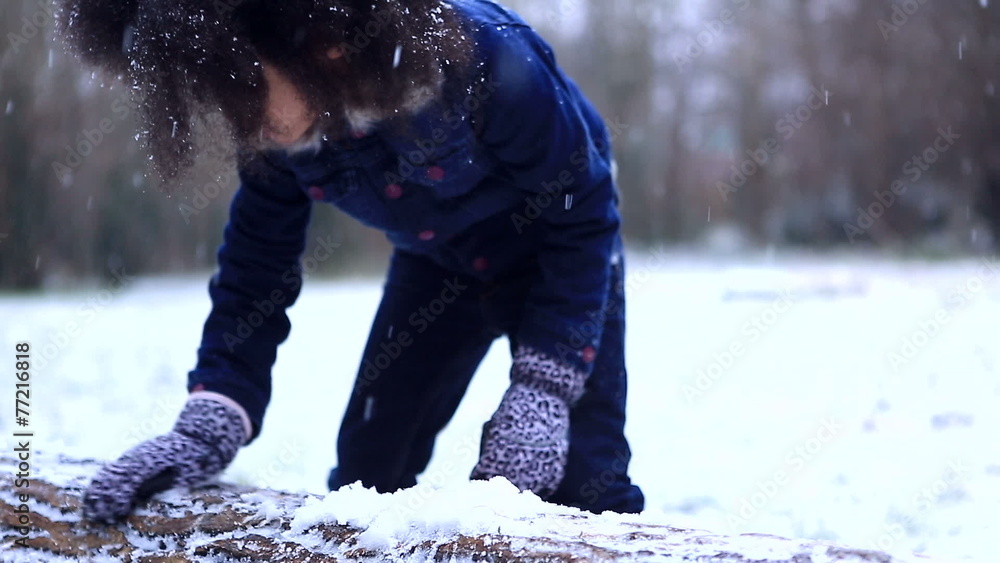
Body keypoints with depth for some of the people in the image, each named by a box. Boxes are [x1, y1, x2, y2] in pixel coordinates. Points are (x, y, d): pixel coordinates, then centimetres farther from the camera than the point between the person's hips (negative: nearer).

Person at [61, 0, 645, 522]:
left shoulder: (487, 60, -39)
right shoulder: (276, 125, -23)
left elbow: (583, 218, -28)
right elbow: (256, 265, -12)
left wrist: (542, 390, -33)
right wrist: (207, 426, -25)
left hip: (553, 256, -4)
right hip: (437, 264, 5)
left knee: (580, 482, -14)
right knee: (366, 470, 3)